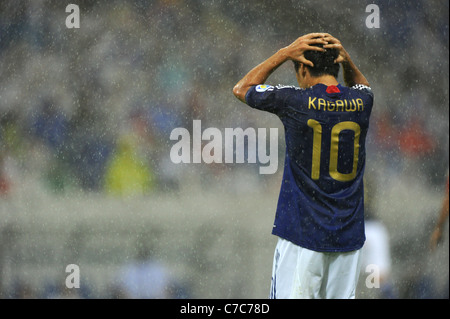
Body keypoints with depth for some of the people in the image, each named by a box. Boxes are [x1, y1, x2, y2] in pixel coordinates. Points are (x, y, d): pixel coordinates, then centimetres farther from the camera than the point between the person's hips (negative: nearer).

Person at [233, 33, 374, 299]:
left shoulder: (294, 100, -8)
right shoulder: (361, 101, 2)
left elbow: (242, 89, 10)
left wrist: (285, 54, 7)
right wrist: (346, 59, 12)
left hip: (303, 232, -4)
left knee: (292, 297, -3)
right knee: (341, 296, 7)